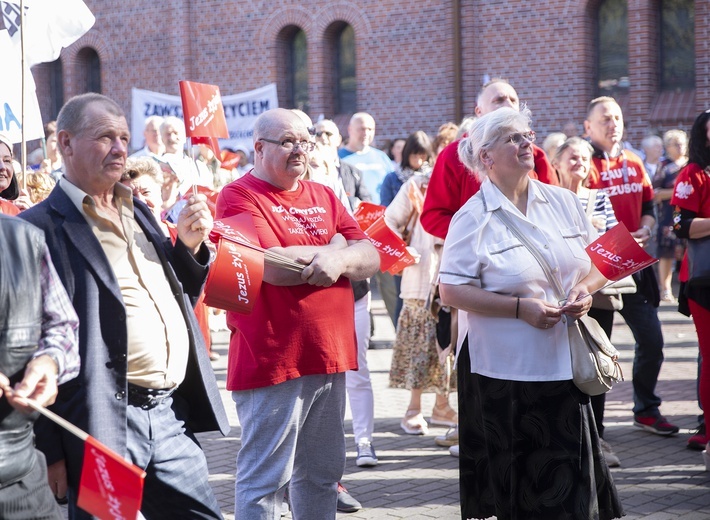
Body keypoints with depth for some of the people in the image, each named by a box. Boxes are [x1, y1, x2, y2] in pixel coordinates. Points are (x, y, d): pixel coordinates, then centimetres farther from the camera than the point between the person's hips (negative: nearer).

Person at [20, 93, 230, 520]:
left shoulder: (139, 213, 16)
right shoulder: (43, 227, -9)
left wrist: (190, 246, 6)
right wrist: (53, 451, -16)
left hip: (171, 415, 7)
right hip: (105, 425, -7)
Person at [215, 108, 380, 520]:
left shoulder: (324, 197, 15)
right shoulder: (240, 196, -6)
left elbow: (371, 258, 6)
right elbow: (274, 268, -19)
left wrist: (341, 259, -17)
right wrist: (332, 248, -4)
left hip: (328, 356, 7)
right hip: (272, 359, -7)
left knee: (323, 472, 15)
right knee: (265, 477, -2)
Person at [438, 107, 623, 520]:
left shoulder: (563, 201, 9)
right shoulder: (473, 218, -5)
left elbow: (598, 258, 17)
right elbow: (452, 291, -10)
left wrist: (586, 288, -5)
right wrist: (520, 307, -18)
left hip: (565, 362, 4)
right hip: (506, 372, -4)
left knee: (575, 485, 4)